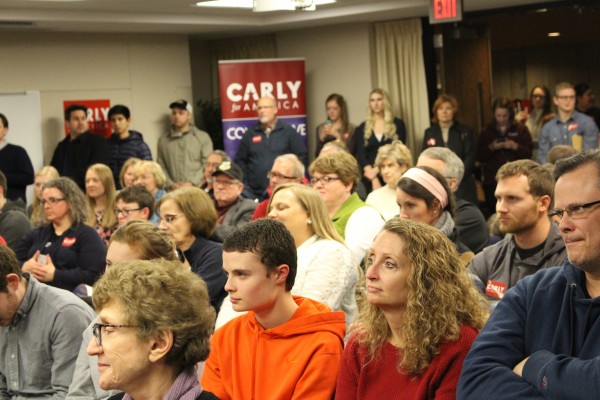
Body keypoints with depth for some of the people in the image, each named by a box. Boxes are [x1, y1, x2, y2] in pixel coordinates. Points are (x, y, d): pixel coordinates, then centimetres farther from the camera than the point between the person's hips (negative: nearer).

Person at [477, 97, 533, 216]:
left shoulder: (521, 130, 7)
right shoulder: (486, 132, 10)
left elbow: (528, 153, 1)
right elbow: (479, 157, 5)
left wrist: (515, 147, -15)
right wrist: (491, 148, -11)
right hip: (492, 181, 1)